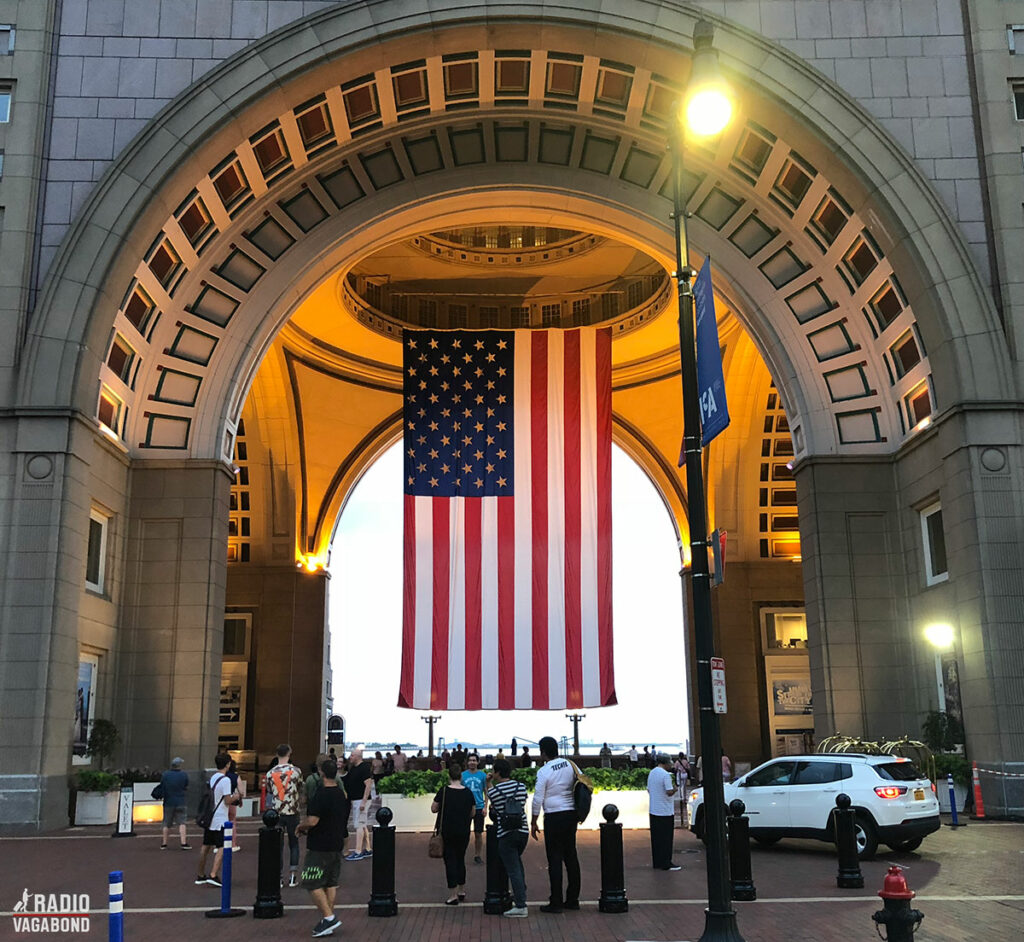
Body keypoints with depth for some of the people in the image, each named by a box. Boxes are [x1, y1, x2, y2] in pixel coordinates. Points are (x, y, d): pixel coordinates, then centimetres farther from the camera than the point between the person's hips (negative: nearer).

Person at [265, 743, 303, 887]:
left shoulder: (270, 773, -2)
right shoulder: (296, 771, -7)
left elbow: (269, 792, 8)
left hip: (276, 813, 1)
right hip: (292, 812, -1)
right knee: (294, 844, 10)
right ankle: (292, 877, 10)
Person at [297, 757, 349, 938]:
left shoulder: (321, 795, -19)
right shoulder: (342, 794, 8)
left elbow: (312, 821, -24)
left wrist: (301, 826, -2)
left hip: (319, 848, -8)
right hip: (337, 845, 8)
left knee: (312, 884, -1)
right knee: (331, 883, 12)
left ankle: (329, 917, -6)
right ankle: (328, 922, 15)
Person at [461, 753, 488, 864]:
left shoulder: (482, 775, 1)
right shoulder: (463, 775, 3)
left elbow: (486, 792, 5)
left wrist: (485, 806, -3)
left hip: (479, 807, 0)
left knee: (478, 833, 4)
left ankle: (477, 855, 15)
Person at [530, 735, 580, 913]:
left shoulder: (544, 771, -12)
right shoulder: (570, 765, 4)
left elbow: (538, 799, -10)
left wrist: (534, 823, 0)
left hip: (554, 817, -6)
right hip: (571, 813, 6)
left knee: (555, 858, -1)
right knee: (571, 855, 12)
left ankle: (556, 903, 1)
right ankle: (573, 899, 18)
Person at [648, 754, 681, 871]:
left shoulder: (651, 773, 9)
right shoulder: (666, 774, -16)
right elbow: (670, 792, -21)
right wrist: (675, 787, -3)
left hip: (653, 811, 8)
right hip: (665, 812, -8)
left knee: (656, 838, 12)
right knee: (666, 838, 0)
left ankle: (656, 863, 16)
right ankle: (666, 863, 3)